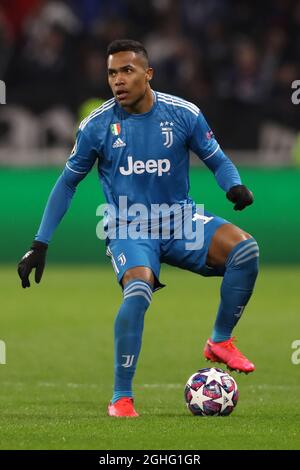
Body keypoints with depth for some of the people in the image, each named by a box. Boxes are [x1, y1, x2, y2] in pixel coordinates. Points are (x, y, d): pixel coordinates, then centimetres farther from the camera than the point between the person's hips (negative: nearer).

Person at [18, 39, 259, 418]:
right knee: (139, 290, -33)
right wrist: (40, 245, 2)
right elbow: (68, 182, 5)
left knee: (244, 248, -25)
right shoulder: (97, 125, -7)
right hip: (128, 228, -2)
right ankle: (121, 396, -17)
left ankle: (220, 341, -3)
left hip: (179, 220, 2)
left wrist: (234, 186, -18)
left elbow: (217, 160, 6)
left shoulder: (183, 114, -6)